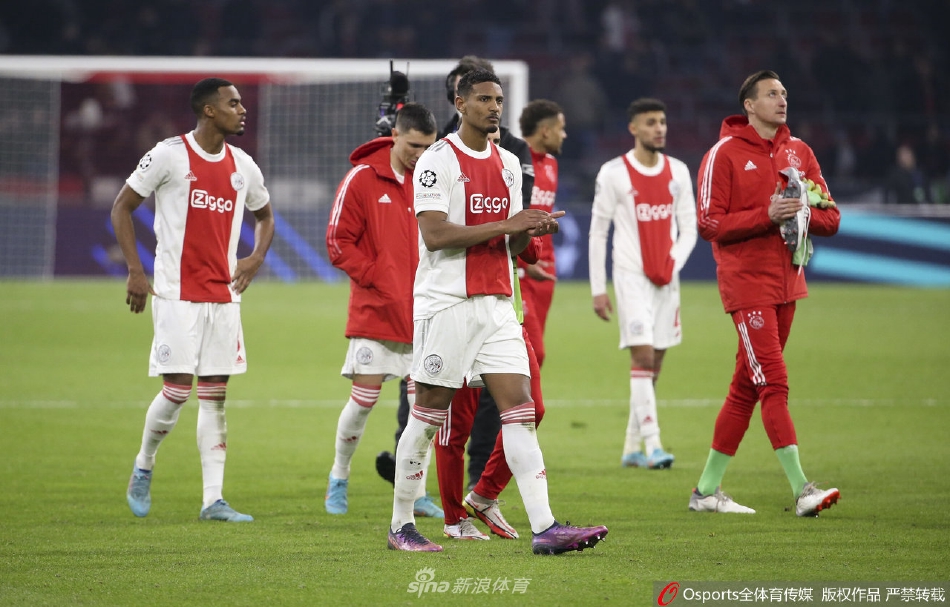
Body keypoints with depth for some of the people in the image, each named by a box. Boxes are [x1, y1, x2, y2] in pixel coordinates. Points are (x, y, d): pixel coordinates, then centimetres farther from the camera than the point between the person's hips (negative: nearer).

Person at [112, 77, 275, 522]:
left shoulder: (242, 166, 9)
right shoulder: (170, 155, -7)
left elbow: (264, 215, 26)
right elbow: (122, 207, -1)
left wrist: (257, 257, 7)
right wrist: (135, 271, -8)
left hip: (224, 296, 5)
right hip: (177, 293, -5)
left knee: (215, 394, 2)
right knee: (177, 389, -9)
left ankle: (213, 500, 2)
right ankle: (143, 467, 18)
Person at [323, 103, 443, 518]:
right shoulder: (361, 180, -5)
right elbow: (338, 243, -5)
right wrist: (377, 277, -12)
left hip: (423, 312, 3)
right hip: (375, 311, -3)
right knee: (364, 398, -2)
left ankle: (415, 492, 9)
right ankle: (338, 479, 18)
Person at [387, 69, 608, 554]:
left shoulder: (508, 164, 15)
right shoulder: (437, 160, -6)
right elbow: (434, 234, -17)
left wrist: (531, 231, -5)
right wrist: (504, 225, -19)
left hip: (497, 304, 6)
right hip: (446, 304, -6)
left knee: (520, 408, -4)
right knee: (428, 416, 1)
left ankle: (544, 528, -11)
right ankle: (400, 526, 13)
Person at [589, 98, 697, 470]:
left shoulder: (677, 172, 8)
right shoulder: (614, 173, -4)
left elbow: (689, 227, 11)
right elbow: (597, 232, -2)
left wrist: (675, 262, -8)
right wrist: (598, 289, -5)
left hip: (667, 278, 5)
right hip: (631, 275, -5)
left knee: (655, 362, 6)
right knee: (643, 355, -14)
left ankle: (631, 447, 15)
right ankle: (652, 445, -17)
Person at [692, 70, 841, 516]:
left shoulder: (798, 152, 12)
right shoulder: (725, 154, -5)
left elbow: (830, 219, 11)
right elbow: (709, 224, -10)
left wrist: (800, 213, -11)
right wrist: (766, 216, -19)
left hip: (786, 282, 6)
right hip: (747, 282, -6)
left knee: (746, 387, 9)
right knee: (774, 383, -13)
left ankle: (707, 489, 16)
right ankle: (801, 489, -17)